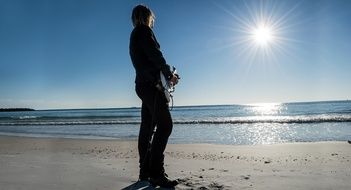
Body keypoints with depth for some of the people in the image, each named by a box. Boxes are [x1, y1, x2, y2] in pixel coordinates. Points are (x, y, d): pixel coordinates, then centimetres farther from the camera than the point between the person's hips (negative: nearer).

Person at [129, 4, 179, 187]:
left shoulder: (134, 36, 25)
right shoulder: (144, 31, -2)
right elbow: (155, 55, -14)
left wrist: (166, 73, 18)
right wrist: (170, 74, -6)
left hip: (143, 84, 10)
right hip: (151, 84, -10)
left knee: (147, 128, 7)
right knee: (165, 125, -15)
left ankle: (145, 171, 11)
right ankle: (156, 174, -17)